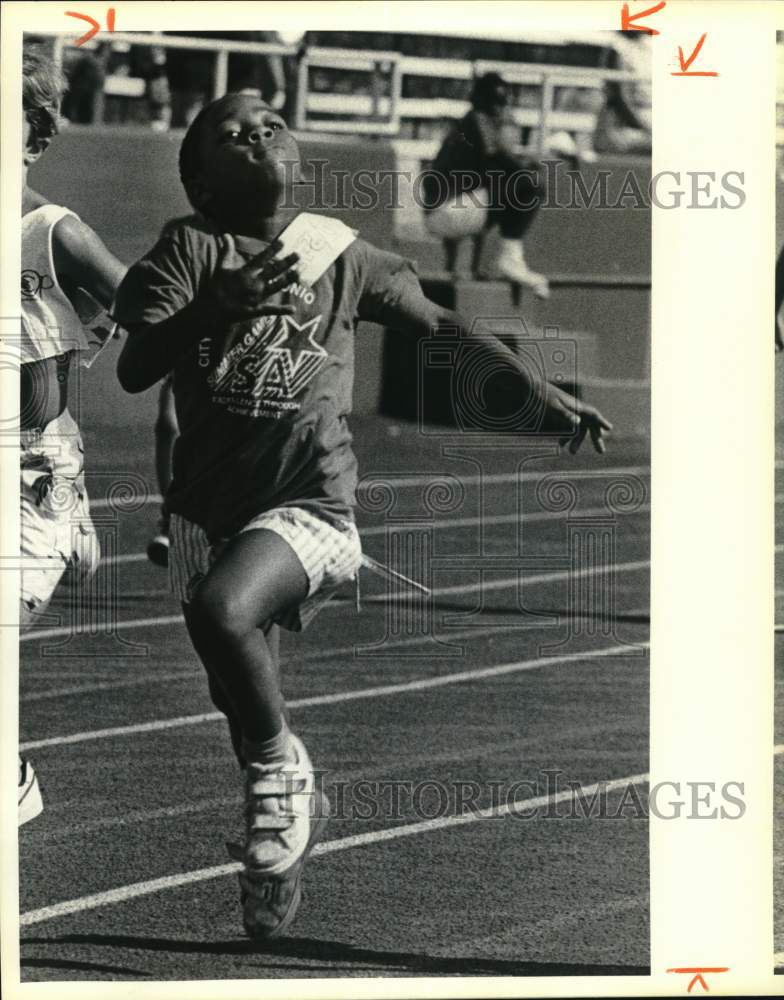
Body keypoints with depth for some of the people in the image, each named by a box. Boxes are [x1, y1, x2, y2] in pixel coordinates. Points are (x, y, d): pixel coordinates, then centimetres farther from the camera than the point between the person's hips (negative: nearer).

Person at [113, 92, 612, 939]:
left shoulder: (341, 257, 7)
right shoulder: (190, 253, 1)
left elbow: (438, 323, 23)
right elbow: (134, 371, -11)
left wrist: (542, 393, 26)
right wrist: (223, 305, -24)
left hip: (309, 504, -2)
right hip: (207, 510, 2)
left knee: (220, 610, -30)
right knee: (242, 701, 8)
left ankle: (281, 770, -8)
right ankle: (293, 806, 34)